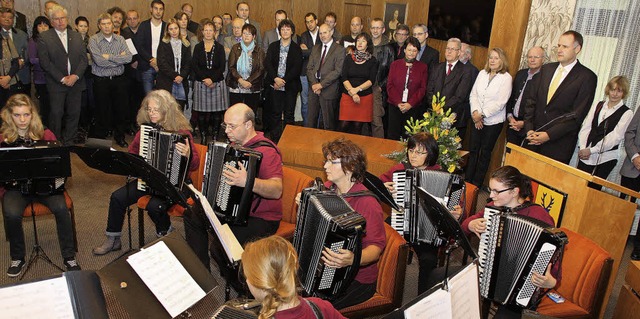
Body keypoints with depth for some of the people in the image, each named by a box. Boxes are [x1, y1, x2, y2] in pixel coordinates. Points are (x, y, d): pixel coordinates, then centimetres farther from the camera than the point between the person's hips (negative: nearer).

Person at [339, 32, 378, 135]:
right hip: (347, 96, 1)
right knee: (344, 126, -4)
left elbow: (371, 80, -4)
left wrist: (357, 89, -13)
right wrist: (352, 93, -12)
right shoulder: (349, 58, 8)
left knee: (357, 127, -1)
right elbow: (344, 78, 0)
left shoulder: (372, 60, 4)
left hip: (365, 97, -1)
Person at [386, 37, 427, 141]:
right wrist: (398, 103, -10)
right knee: (392, 135, 0)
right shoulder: (395, 64, 9)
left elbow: (422, 88, 1)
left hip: (413, 107, 0)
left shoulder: (422, 67, 7)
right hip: (395, 106, 1)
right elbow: (390, 86, 2)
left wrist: (410, 104, -12)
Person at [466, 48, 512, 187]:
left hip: (493, 121, -4)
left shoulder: (506, 78, -8)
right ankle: (467, 180, 19)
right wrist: (475, 112, -10)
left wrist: (482, 114, -15)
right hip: (477, 119, 4)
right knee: (472, 150, 8)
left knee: (485, 152, 7)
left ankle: (477, 183, 18)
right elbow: (473, 94, 4)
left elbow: (500, 103, -14)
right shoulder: (482, 73, 6)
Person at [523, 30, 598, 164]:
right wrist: (529, 129, -2)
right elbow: (531, 101, 9)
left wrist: (549, 135, -16)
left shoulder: (587, 77, -5)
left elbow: (577, 115, -11)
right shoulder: (546, 69, 11)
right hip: (534, 138, 4)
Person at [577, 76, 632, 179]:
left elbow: (615, 137, -9)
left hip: (605, 159, -3)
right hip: (585, 155, 3)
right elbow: (585, 127, 5)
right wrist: (582, 148, -8)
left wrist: (591, 150, -14)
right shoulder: (598, 105, 11)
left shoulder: (627, 113, -1)